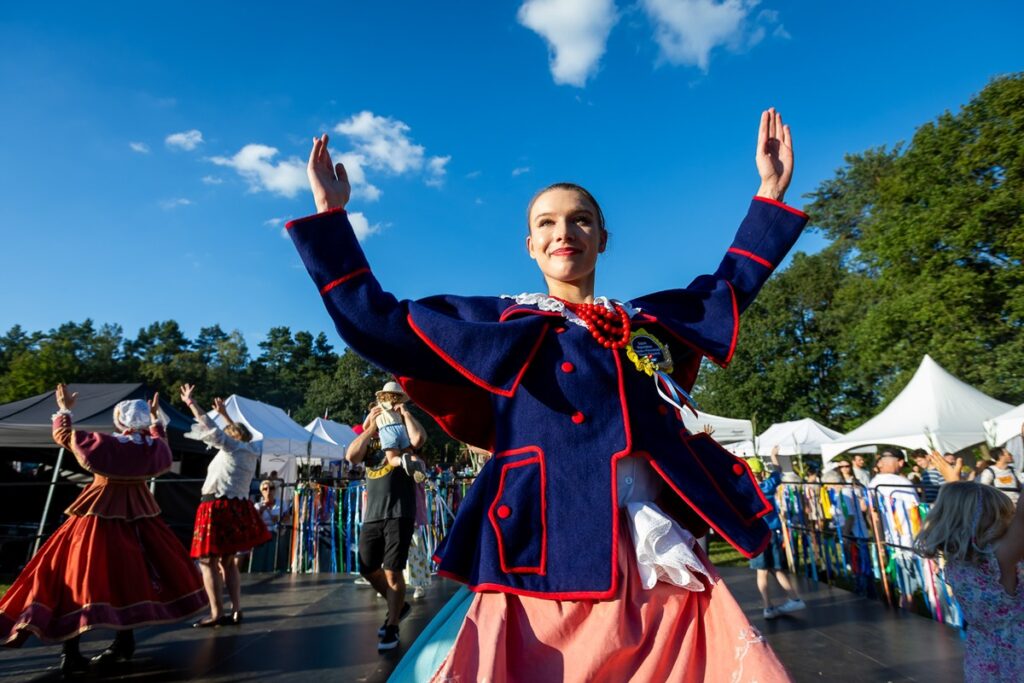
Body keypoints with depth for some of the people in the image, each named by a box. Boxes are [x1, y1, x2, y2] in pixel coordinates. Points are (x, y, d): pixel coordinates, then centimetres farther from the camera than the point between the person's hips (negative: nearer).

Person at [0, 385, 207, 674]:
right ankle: (124, 642, 25)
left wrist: (64, 409, 19)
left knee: (78, 573, 4)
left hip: (100, 517, -4)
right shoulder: (153, 447, -4)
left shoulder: (102, 444, -13)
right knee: (128, 575, 14)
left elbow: (62, 434, 4)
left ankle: (71, 653, 4)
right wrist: (156, 417, 32)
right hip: (138, 516, 4)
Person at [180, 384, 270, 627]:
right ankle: (236, 611, 12)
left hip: (218, 507, -8)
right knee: (228, 561, 14)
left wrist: (191, 402, -4)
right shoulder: (250, 451, 15)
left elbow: (211, 429, -10)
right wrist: (225, 414, 39)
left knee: (208, 561, -2)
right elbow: (239, 432, 33)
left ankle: (217, 614, -4)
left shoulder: (232, 447, -5)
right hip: (238, 509, 8)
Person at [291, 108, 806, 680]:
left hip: (660, 564, 4)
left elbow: (730, 284, 29)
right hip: (547, 559, -3)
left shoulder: (649, 322, 15)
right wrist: (331, 214, 7)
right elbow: (377, 324, 6)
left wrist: (772, 193, 27)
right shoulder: (499, 325, 7)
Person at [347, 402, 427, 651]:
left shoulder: (402, 436, 3)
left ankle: (392, 627, 15)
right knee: (368, 569, 14)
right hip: (372, 515, 6)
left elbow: (419, 438, -21)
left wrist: (405, 412, -7)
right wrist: (371, 427, -1)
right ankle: (399, 606, 36)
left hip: (399, 514, -6)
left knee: (392, 571, -3)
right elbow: (351, 456, -5)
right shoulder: (369, 442, 15)